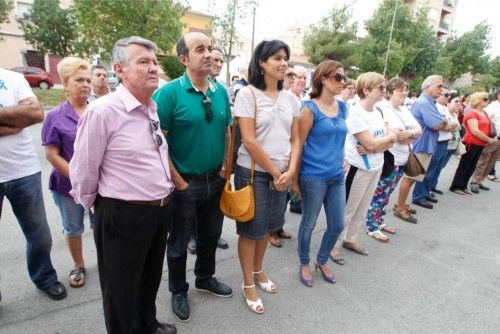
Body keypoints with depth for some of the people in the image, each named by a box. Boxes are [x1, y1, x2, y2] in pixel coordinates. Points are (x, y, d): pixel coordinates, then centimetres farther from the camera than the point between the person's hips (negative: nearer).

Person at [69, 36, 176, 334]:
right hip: (123, 215, -7)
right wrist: (96, 206, 2)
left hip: (162, 210, 7)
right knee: (121, 288, 16)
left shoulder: (155, 108, 4)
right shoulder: (102, 111, -18)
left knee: (151, 279, 27)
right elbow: (83, 171, -11)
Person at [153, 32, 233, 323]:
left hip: (216, 180, 5)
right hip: (184, 183, -5)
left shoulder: (221, 91, 2)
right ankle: (178, 291, 38)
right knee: (179, 242, 14)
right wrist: (178, 182, -15)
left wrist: (225, 168, 4)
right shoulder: (169, 93, -15)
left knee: (211, 235, 22)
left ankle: (205, 278, 47)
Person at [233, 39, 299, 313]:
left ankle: (258, 271, 40)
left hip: (282, 173, 6)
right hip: (254, 172, -5)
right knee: (250, 229, 8)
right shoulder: (248, 94, -10)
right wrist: (275, 172, -11)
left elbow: (295, 139, 8)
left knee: (267, 227, 18)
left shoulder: (289, 97, 7)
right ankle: (248, 284, 27)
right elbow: (249, 141, -16)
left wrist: (290, 171, -5)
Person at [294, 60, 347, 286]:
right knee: (309, 223, 10)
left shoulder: (342, 107, 9)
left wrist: (341, 161, 17)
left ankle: (322, 261, 39)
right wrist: (294, 177, -9)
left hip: (337, 176, 7)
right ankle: (304, 264, 34)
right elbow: (299, 145, -10)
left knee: (337, 225, 14)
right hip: (313, 176, -6)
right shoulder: (310, 109, -11)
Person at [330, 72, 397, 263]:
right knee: (347, 209, 3)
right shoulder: (356, 113, -17)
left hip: (376, 167, 8)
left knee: (362, 209, 18)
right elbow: (371, 143, -22)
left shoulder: (377, 112, 8)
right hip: (359, 168, -8)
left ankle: (350, 239, 35)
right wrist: (392, 136, -5)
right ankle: (334, 246, 17)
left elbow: (389, 142, 3)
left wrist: (372, 150, -16)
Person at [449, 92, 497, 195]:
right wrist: (489, 140, -14)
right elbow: (475, 131, -21)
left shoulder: (484, 113, 14)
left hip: (480, 145, 8)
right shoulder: (471, 114, -13)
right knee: (464, 166, -3)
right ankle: (455, 186, 5)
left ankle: (463, 186, 18)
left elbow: (487, 127, 24)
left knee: (472, 167, 11)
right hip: (471, 144, -8)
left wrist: (493, 136, 7)